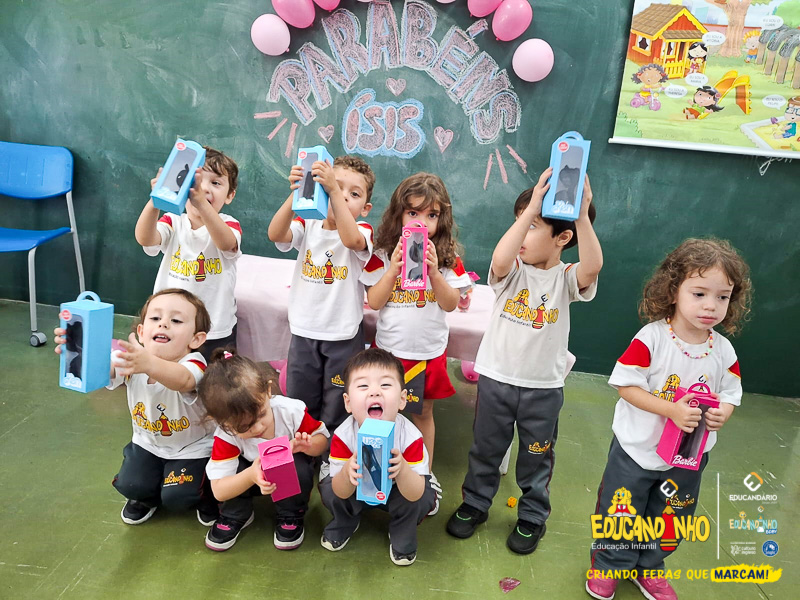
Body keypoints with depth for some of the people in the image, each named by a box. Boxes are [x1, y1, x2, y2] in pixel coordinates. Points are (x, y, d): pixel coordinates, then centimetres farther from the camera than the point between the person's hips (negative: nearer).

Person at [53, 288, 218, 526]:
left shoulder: (194, 364, -33)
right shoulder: (131, 357, -19)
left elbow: (182, 379, -57)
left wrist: (149, 364, -78)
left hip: (193, 447, -4)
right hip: (148, 443, 5)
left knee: (176, 496, -16)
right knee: (129, 485, -10)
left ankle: (205, 493, 18)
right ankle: (146, 497, 25)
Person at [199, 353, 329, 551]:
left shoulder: (291, 411, -30)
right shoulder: (225, 436, -28)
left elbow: (322, 440, -12)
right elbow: (219, 492, -28)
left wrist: (308, 446, -38)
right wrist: (251, 475, -48)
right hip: (252, 477, 1)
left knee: (299, 467, -34)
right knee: (236, 469, -31)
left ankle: (291, 518, -5)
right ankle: (235, 517, 0)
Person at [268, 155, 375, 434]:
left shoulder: (362, 231, -9)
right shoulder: (308, 227, -1)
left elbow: (351, 240, -34)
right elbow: (276, 234, -20)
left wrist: (334, 189, -39)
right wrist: (296, 193, -33)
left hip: (344, 335, -3)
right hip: (304, 332, 3)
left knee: (337, 412, 12)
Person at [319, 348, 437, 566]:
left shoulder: (410, 436, -34)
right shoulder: (343, 435, -31)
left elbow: (415, 494, -32)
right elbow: (341, 493, -24)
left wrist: (403, 469, -54)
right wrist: (347, 471, -48)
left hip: (398, 488, -1)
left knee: (422, 499, -28)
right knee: (329, 490, -22)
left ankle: (402, 533, 6)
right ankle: (345, 523, 13)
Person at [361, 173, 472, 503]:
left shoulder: (448, 258, -5)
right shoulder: (383, 254, -7)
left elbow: (450, 304, -9)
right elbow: (374, 302, -10)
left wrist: (434, 271, -24)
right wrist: (394, 267, -21)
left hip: (429, 350, 1)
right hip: (389, 348, 0)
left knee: (423, 413, 15)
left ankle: (426, 476, 31)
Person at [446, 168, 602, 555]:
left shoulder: (566, 278, -8)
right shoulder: (512, 270, -7)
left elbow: (592, 267, -31)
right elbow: (501, 259, -33)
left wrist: (582, 215, -38)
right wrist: (532, 208, -37)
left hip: (544, 386, 0)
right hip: (496, 378, 1)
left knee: (537, 458, 16)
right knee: (485, 450, 17)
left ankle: (533, 516, 38)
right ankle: (475, 503, 39)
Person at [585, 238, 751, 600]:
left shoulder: (724, 352, -8)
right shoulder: (651, 338, -22)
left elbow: (730, 395, 2)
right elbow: (626, 385, -20)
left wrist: (722, 414, -21)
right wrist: (671, 410, -30)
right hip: (637, 449, -4)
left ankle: (648, 568, 48)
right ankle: (609, 563, 40)